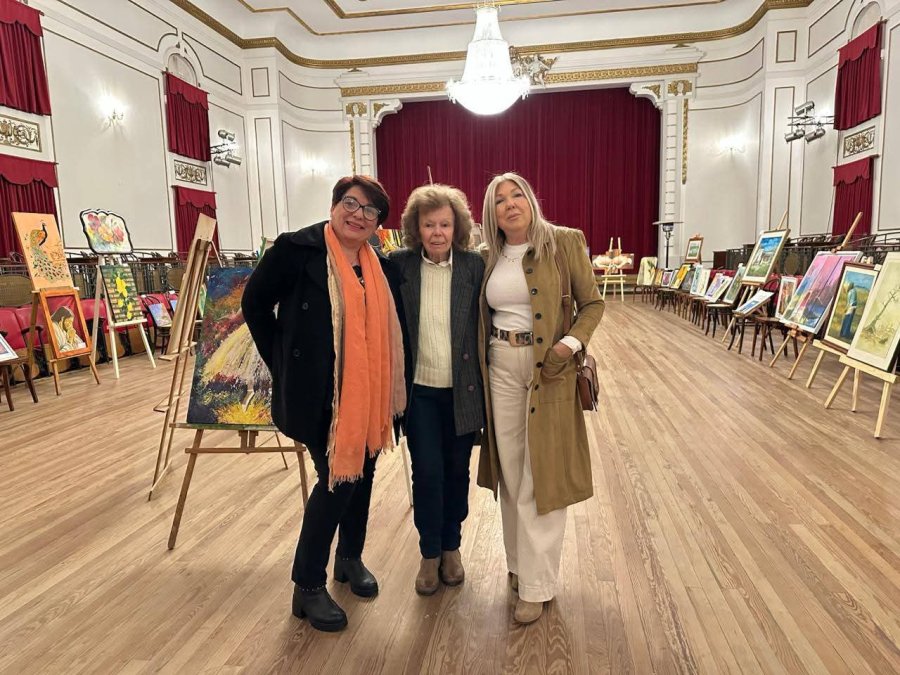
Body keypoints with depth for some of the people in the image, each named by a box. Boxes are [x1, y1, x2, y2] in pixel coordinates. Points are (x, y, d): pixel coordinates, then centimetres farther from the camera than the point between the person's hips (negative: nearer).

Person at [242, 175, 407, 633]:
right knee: (337, 478, -3)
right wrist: (282, 364, -3)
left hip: (369, 392, 6)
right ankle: (307, 586, 17)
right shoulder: (297, 248, -12)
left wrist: (386, 388, 7)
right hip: (320, 392, -6)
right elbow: (255, 304, -4)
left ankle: (351, 558, 40)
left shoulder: (381, 264, 4)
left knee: (362, 473, 16)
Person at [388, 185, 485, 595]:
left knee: (456, 471, 13)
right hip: (419, 390, 0)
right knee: (427, 472, 2)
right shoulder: (399, 265, -4)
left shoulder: (475, 266, -5)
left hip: (462, 390, 1)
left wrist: (485, 385, -4)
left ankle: (451, 547, 36)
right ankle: (430, 553, 26)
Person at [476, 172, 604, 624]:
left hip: (549, 369, -4)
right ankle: (519, 562, 33)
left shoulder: (564, 242, -5)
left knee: (542, 474, 3)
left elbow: (593, 303, -2)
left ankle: (537, 584, 15)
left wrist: (571, 343, -18)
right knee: (510, 470, 13)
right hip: (501, 369, 4)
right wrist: (482, 366, 2)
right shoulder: (490, 257, 8)